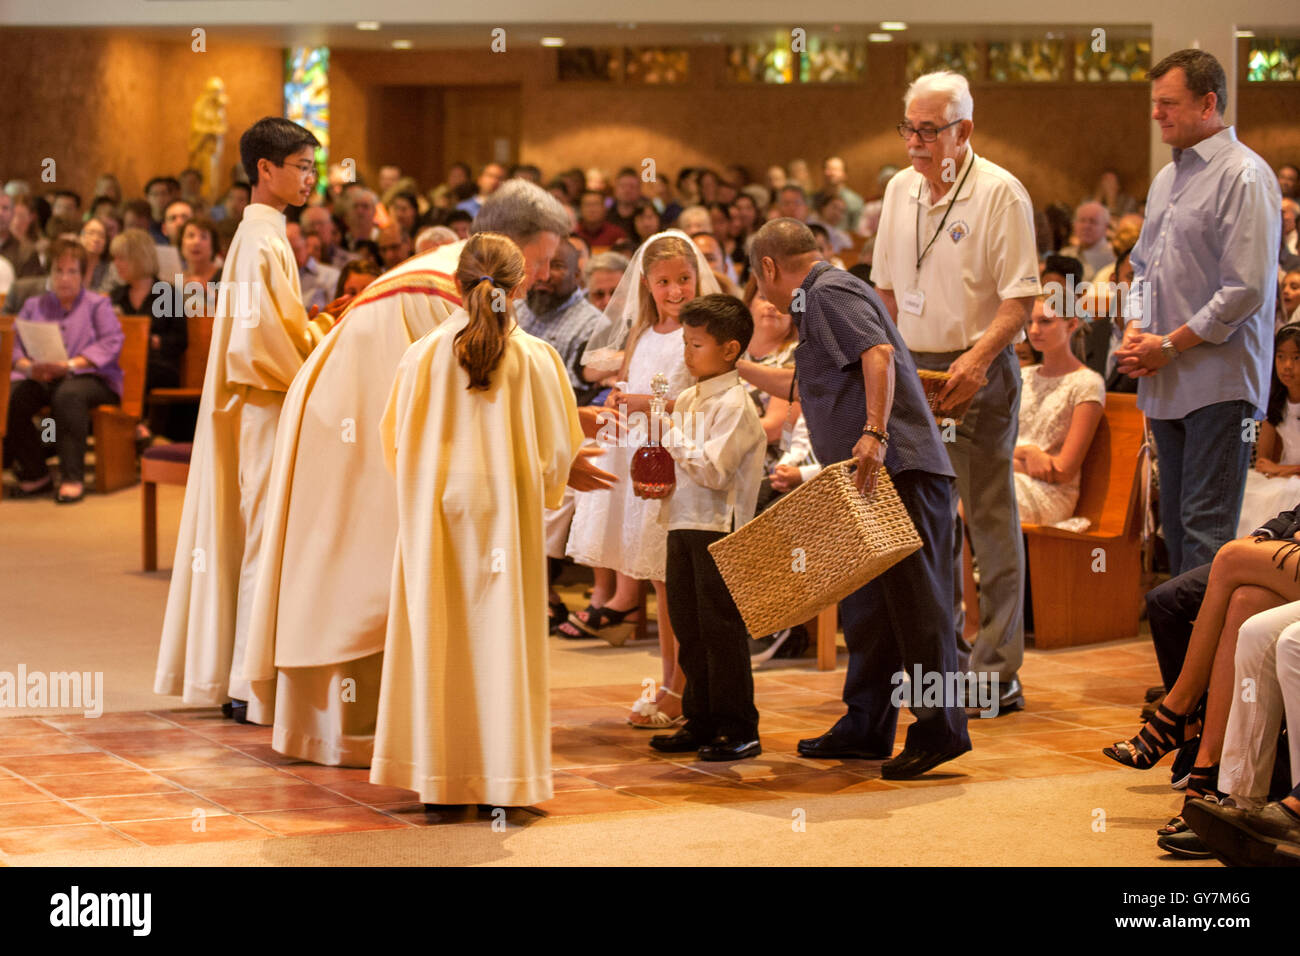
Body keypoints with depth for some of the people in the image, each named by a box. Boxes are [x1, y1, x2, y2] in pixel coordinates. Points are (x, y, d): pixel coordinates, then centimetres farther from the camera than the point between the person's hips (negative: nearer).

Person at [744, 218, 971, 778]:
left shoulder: (829, 292, -4)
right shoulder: (819, 303, 27)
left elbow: (879, 353, -20)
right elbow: (804, 386, 41)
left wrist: (875, 432, -30)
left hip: (898, 466, -11)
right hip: (871, 478, 11)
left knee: (914, 600, -10)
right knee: (866, 604, 14)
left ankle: (940, 728, -9)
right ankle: (866, 726, 20)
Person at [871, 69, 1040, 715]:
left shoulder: (1001, 194, -10)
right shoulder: (900, 190, 10)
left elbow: (1020, 298, -13)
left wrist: (977, 357, -25)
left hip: (978, 372, -6)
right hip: (912, 368, 6)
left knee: (990, 518, -4)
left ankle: (998, 670, -1)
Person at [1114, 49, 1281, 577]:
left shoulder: (1244, 176, -11)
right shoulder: (1166, 178, 16)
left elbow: (1246, 288, -17)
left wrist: (1168, 345, -13)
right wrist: (1135, 334, 6)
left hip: (1219, 379, -9)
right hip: (1166, 381, 9)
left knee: (1206, 526, -10)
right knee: (1176, 519, 13)